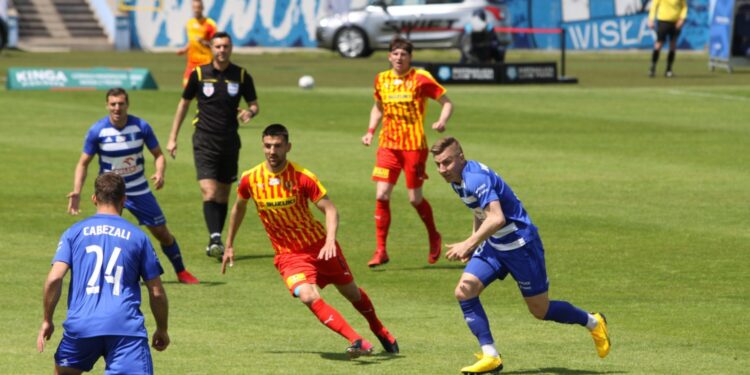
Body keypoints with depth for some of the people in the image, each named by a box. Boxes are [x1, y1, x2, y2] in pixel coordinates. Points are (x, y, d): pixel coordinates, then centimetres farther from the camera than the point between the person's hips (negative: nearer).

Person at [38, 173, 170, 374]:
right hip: (126, 327, -1)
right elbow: (157, 292, 11)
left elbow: (54, 278, -3)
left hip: (81, 326, 1)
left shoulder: (74, 233, 10)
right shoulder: (138, 236, 10)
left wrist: (47, 320, 9)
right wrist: (162, 330, 26)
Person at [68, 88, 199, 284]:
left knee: (162, 233, 7)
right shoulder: (97, 131, -14)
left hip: (139, 190, 2)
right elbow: (83, 163, -6)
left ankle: (181, 272, 26)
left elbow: (158, 154, -2)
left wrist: (160, 173, -24)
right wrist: (76, 192, -18)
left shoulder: (141, 126, -12)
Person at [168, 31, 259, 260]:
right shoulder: (199, 74, 0)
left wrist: (250, 112, -14)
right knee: (209, 192, -17)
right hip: (204, 141, -2)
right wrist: (173, 138, 10)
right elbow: (184, 103, 11)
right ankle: (215, 240, -26)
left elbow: (254, 104, 12)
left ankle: (215, 242, 19)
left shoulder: (241, 76, 2)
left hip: (230, 142, 2)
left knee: (223, 195, 8)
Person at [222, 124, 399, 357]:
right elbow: (239, 208, 12)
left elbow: (330, 210, -18)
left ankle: (381, 332, 45)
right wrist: (229, 246, 17)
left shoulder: (302, 177, -17)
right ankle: (358, 342, -26)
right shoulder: (250, 179, -9)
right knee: (309, 297, -26)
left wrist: (330, 242, -35)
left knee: (352, 293, 17)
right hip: (288, 255, 1)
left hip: (320, 247, 0)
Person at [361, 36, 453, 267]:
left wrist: (442, 122, -20)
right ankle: (380, 250, -2)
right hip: (388, 145, 4)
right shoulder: (381, 79, 8)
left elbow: (447, 103, -1)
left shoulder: (420, 79, -6)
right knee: (381, 195, -9)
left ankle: (434, 237, 29)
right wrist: (371, 131, 9)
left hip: (414, 146, -4)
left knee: (415, 198, 1)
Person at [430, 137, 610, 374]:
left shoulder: (475, 178, -27)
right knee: (464, 291, -9)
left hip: (519, 245, -9)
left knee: (541, 310, 5)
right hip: (494, 245, 9)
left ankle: (594, 323, 31)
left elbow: (496, 218, -39)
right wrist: (473, 244, 17)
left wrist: (468, 244, -42)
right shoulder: (458, 179, 3)